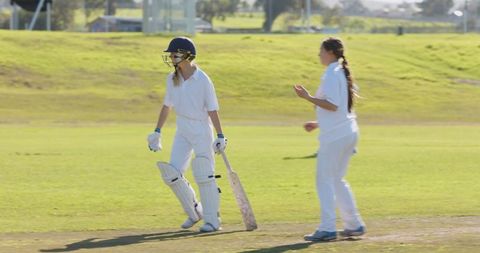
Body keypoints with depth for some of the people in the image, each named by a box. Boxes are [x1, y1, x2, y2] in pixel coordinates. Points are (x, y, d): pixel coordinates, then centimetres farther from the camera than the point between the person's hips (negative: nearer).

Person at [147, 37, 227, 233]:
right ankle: (194, 211, 17)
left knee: (204, 176, -7)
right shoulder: (172, 79, 5)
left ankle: (212, 220, 2)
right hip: (182, 132, 6)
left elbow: (212, 110, -11)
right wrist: (157, 132, 15)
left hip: (202, 131, -6)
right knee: (171, 173, -2)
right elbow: (167, 106, 15)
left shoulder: (202, 80, -12)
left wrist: (220, 136, -14)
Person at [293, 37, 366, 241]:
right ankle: (354, 225, 20)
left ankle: (327, 229, -12)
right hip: (349, 133, 10)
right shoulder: (343, 73, 17)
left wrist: (308, 98, -18)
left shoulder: (331, 74, -12)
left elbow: (332, 105, -21)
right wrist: (318, 124, 23)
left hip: (334, 136, -9)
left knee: (325, 180, -7)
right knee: (337, 180, 18)